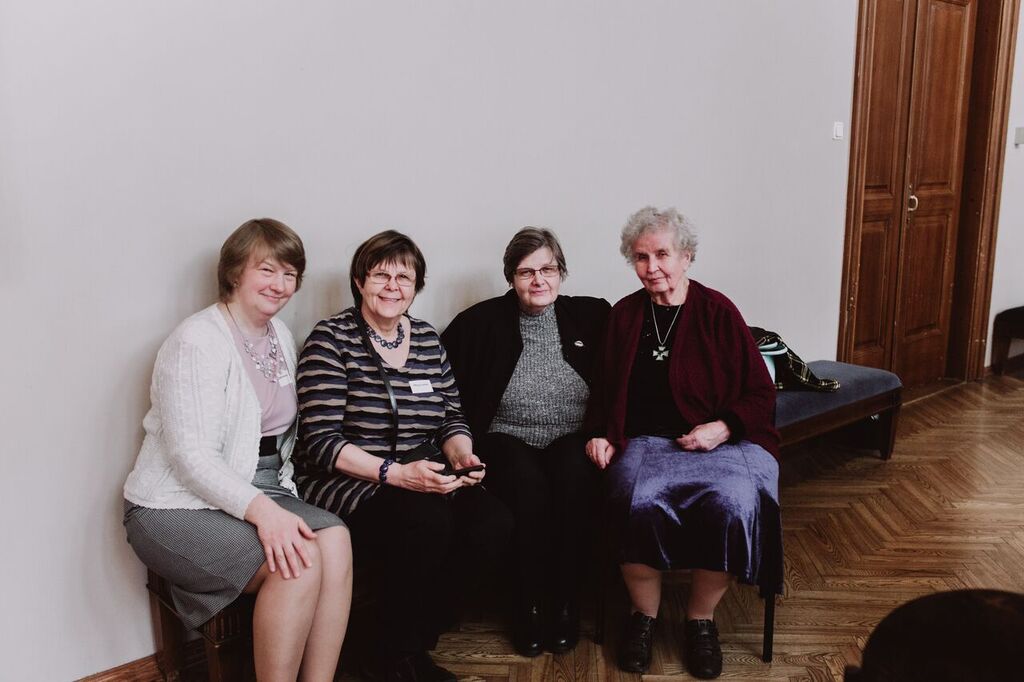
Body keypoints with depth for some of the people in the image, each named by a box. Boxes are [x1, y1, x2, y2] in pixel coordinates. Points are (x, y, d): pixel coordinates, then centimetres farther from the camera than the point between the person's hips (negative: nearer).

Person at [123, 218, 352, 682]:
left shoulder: (280, 335, 11)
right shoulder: (197, 342, -14)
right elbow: (192, 457, -21)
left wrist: (284, 500, 1)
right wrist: (261, 509, -32)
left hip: (262, 491, 7)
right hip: (178, 506, -6)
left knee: (335, 539, -21)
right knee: (300, 561, -27)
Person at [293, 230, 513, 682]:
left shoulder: (428, 340, 10)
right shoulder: (331, 340, -7)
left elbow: (452, 418, 14)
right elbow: (321, 441, -14)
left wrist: (461, 454, -9)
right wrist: (394, 473, -25)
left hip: (420, 481, 6)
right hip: (344, 485, -5)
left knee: (493, 521, -19)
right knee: (427, 522, -32)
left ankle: (414, 643, 1)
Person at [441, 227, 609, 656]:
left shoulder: (592, 316, 8)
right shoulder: (482, 322, 4)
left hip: (572, 438, 1)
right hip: (507, 439, -1)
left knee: (575, 480, -31)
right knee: (528, 486, -32)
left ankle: (565, 600, -12)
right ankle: (530, 603, -11)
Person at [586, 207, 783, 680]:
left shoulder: (717, 311, 2)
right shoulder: (624, 315, 11)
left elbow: (760, 394, 3)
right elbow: (605, 390, 19)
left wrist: (722, 428, -12)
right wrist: (602, 436, 2)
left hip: (719, 441, -1)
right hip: (644, 442, 1)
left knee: (732, 505, -32)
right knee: (640, 503, -32)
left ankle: (701, 619, -5)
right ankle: (643, 615, -5)